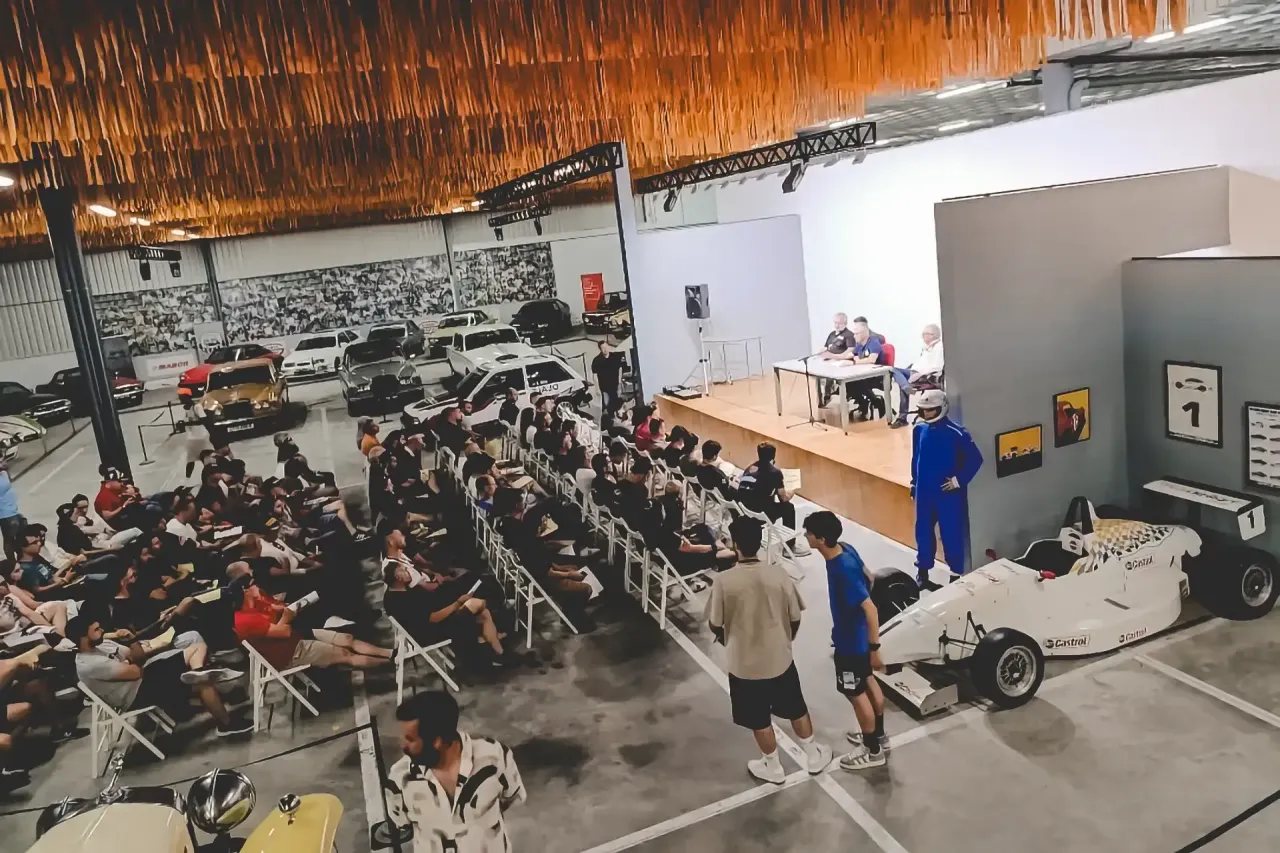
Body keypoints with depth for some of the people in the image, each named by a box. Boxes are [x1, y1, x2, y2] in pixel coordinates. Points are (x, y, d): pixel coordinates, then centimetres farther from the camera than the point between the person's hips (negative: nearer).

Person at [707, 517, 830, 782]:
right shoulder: (779, 574, -14)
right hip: (780, 658, 2)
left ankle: (773, 768, 38)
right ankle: (814, 756, 42)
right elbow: (795, 618, -4)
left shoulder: (724, 581, -21)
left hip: (744, 663, -2)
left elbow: (715, 625, -10)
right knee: (796, 709, 25)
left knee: (759, 720, 19)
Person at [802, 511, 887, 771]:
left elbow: (871, 610, -31)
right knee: (867, 682, 25)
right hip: (854, 632, 9)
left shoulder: (843, 571, -35)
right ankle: (879, 735, 45)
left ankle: (873, 750, 29)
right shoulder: (845, 549, -9)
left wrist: (874, 649, -23)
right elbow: (868, 577, 8)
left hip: (852, 640, -9)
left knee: (854, 692, 10)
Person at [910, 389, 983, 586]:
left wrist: (959, 480, -11)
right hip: (924, 492, 5)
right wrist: (914, 482, 14)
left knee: (951, 534, 3)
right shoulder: (919, 430, 0)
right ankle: (923, 572, 30)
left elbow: (976, 459, -10)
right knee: (923, 532, 14)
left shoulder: (956, 432, -15)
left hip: (948, 493, -5)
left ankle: (956, 574, 16)